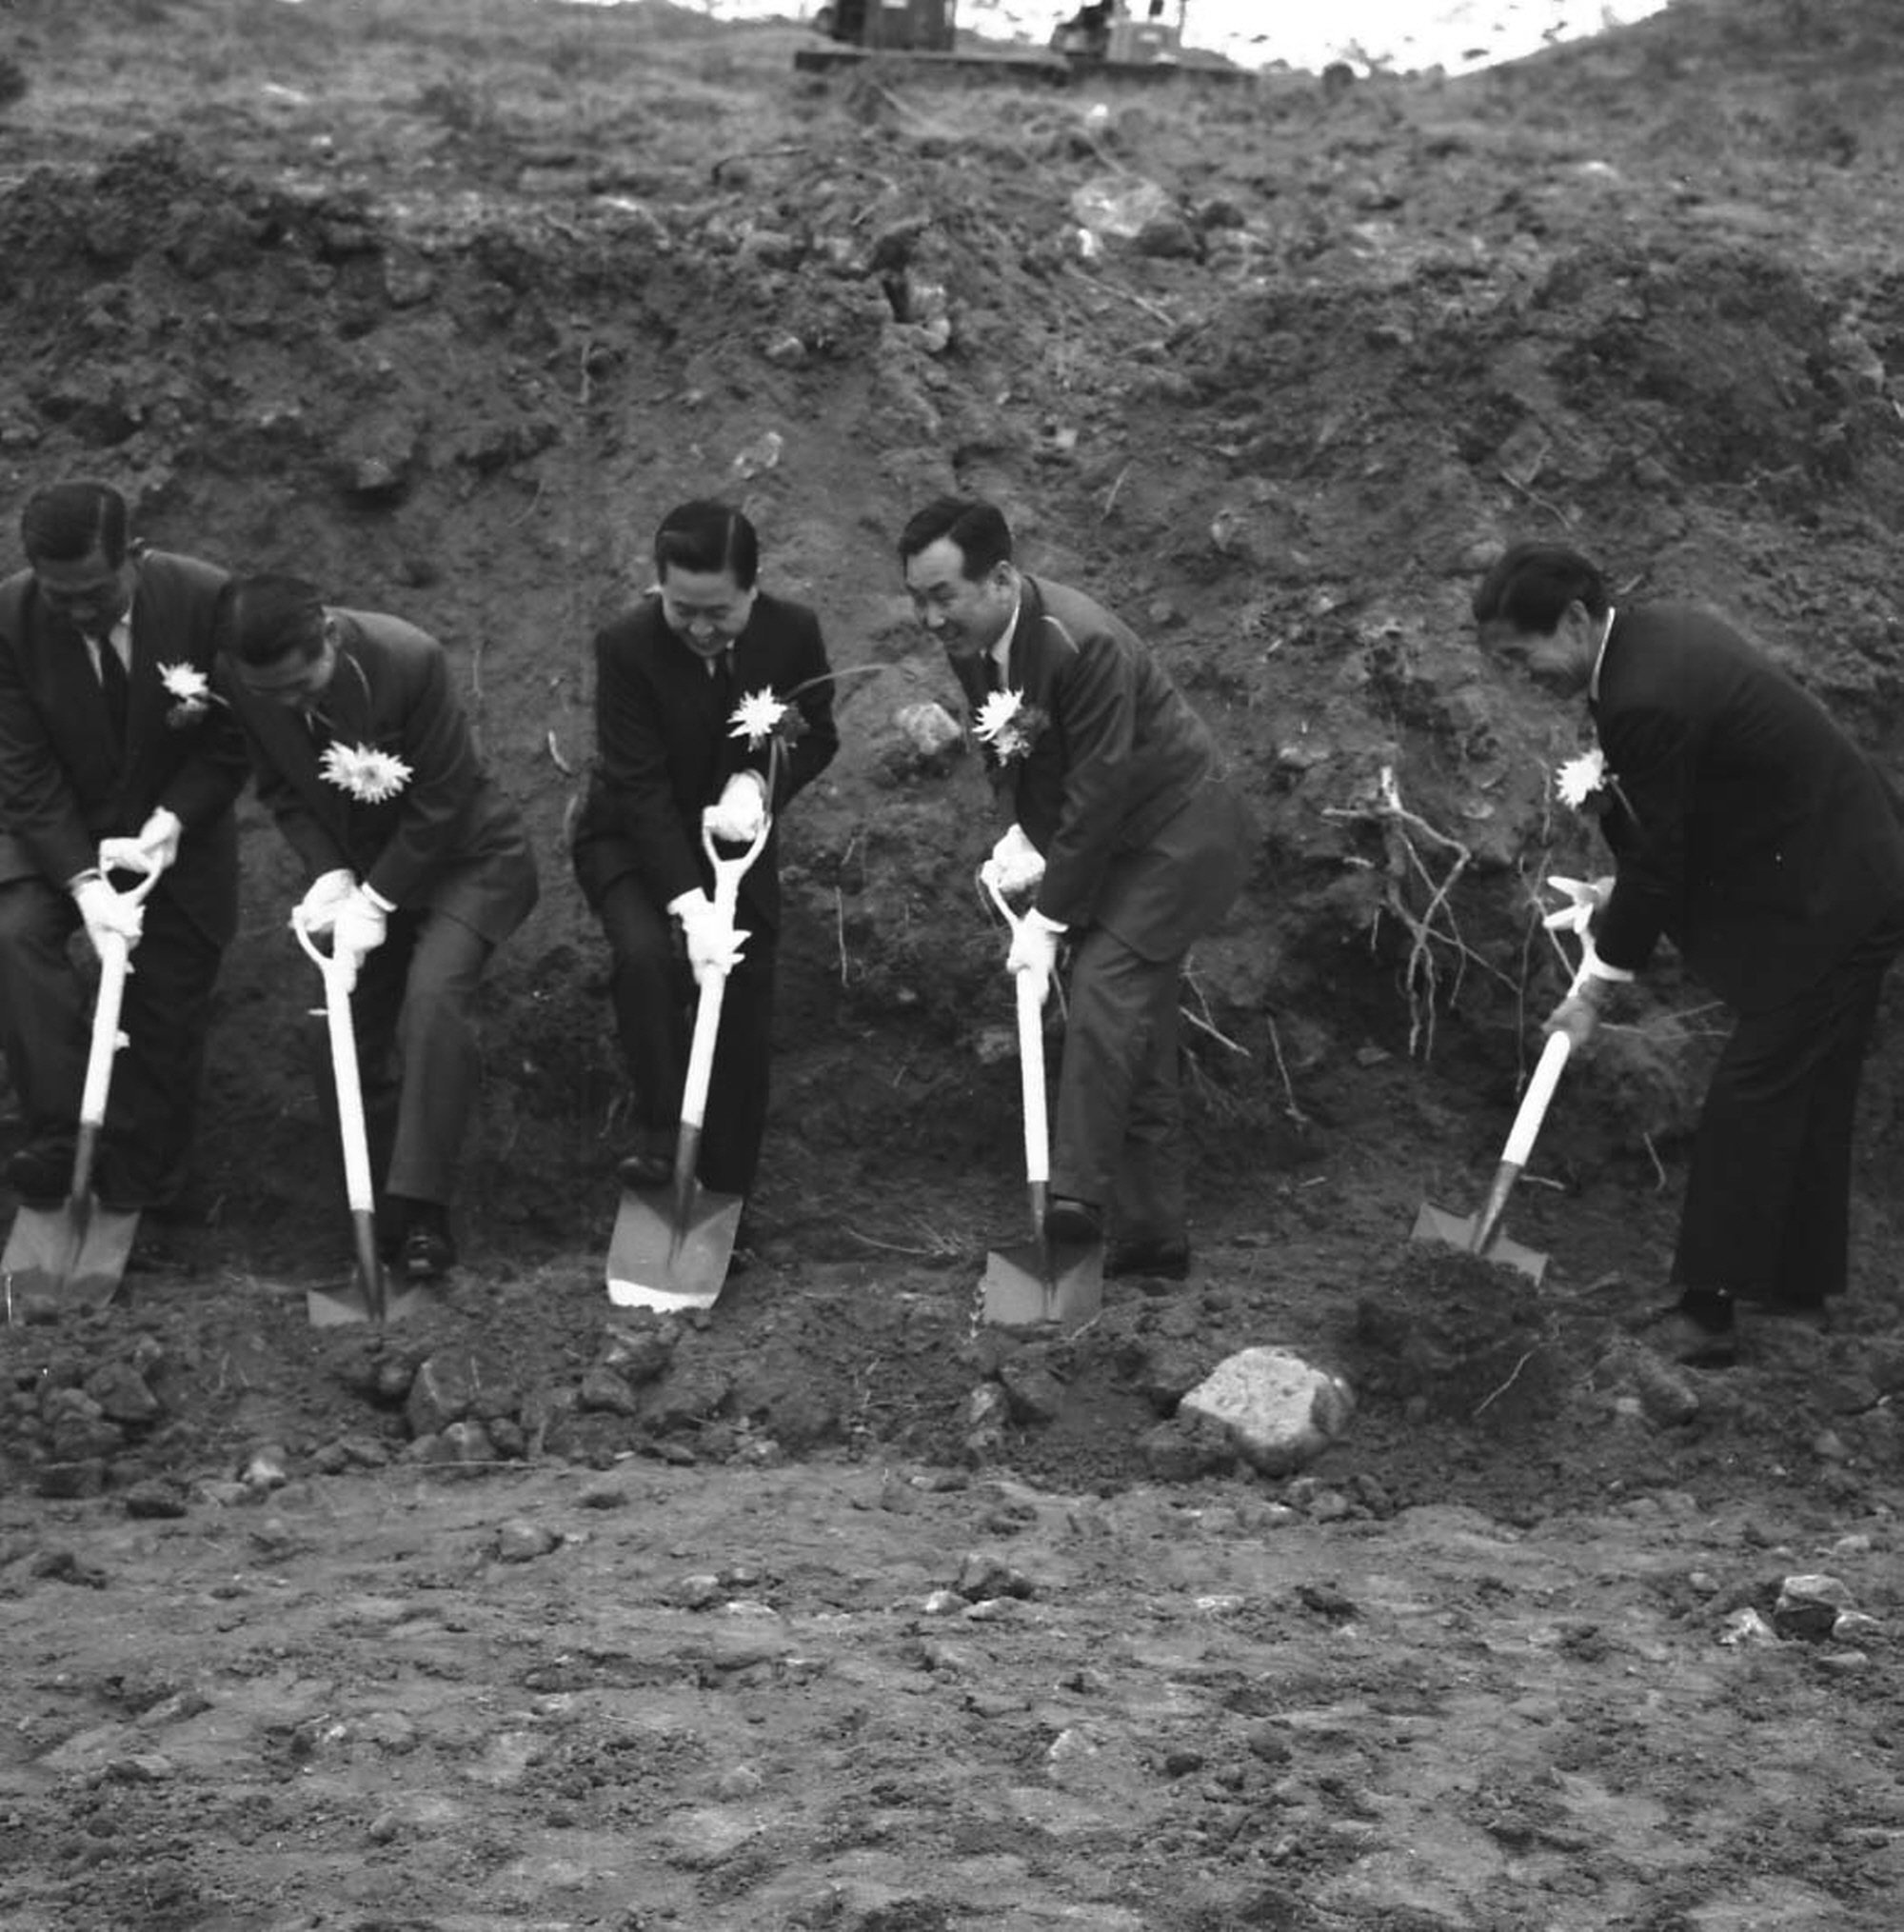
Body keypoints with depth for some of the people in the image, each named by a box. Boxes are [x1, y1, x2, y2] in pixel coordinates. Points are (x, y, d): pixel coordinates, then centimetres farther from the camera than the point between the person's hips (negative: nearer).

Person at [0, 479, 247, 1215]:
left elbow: (232, 743, -10)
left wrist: (170, 825, -22)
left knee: (167, 1012, 3)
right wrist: (85, 880, -27)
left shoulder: (204, 601, -22)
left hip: (177, 831, 0)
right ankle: (61, 1134, -23)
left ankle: (140, 1194, 19)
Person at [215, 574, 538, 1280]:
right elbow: (280, 788, -3)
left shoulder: (411, 659, -31)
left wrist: (376, 900, -22)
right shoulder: (236, 678, -18)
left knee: (432, 995, -25)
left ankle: (422, 1212, -23)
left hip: (464, 852, -5)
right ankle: (380, 1212, 14)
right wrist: (331, 874, -17)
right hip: (358, 865, 5)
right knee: (353, 1027, 0)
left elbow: (440, 800, -21)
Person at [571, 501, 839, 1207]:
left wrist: (758, 780, -25)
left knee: (746, 990, -6)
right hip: (630, 839, -3)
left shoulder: (793, 632, -17)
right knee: (644, 953, -31)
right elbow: (640, 787, -28)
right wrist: (691, 906, -36)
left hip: (734, 833, 3)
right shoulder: (626, 645, -26)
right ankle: (660, 1130, -16)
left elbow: (817, 738, -1)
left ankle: (724, 1196, 6)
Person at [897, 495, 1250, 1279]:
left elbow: (1097, 793, -28)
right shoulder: (970, 643, -5)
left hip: (1180, 830, -9)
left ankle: (1077, 1195, -22)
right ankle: (1153, 1230, 15)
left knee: (1103, 986, -22)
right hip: (1113, 840, 9)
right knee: (1135, 1022, 10)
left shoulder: (1084, 645, -31)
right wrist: (1025, 836, -8)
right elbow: (1006, 755, 10)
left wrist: (1048, 919, -24)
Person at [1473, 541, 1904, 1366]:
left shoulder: (1645, 701, -26)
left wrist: (1596, 994, -8)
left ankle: (1708, 1312, 0)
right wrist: (1627, 886, 14)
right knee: (1811, 1090, 19)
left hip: (1824, 903, -10)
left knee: (1752, 1097, -5)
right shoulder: (1660, 628, 4)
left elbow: (1658, 863, -18)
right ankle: (1800, 1276, 31)